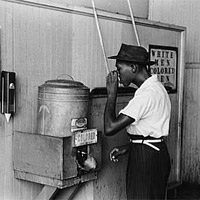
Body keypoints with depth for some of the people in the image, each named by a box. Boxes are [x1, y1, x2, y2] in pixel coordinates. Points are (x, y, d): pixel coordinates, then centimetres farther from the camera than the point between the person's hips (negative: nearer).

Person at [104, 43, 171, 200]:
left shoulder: (147, 94, -23)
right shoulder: (156, 87, 10)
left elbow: (109, 128, -27)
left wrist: (112, 94, -17)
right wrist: (128, 147, 10)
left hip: (146, 158, -10)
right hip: (156, 153, 10)